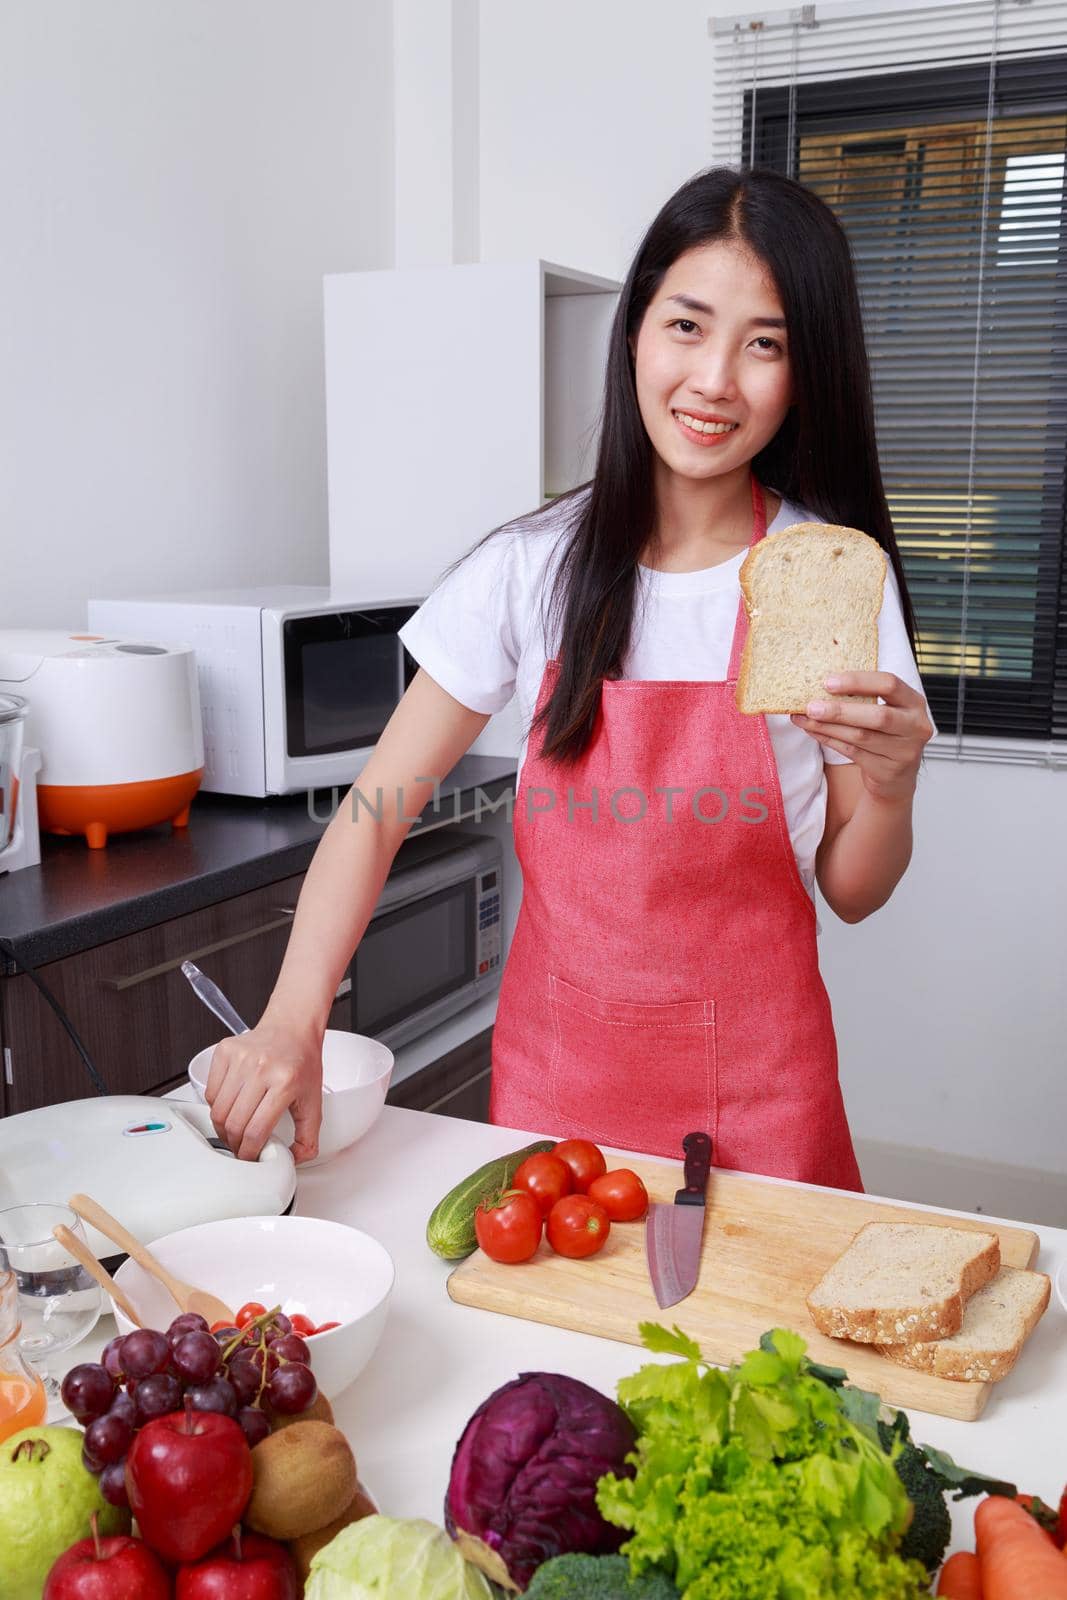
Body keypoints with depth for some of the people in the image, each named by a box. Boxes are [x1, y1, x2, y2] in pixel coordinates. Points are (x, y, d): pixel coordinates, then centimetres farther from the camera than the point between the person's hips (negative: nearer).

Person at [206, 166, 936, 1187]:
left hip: (754, 1088, 0)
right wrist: (293, 1019, -22)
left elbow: (851, 895, -2)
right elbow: (376, 812, -8)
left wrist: (890, 787, -23)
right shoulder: (536, 566, -7)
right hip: (553, 1073, 1)